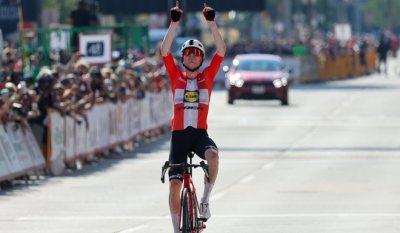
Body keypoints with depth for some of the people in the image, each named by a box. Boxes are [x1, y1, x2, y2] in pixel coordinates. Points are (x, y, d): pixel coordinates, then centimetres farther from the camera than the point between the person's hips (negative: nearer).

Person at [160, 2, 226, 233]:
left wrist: (212, 22, -11)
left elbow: (222, 50, -3)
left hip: (200, 133, -1)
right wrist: (174, 23, -15)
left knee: (213, 154, -34)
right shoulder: (176, 76, 6)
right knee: (175, 183, -3)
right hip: (179, 134, 1)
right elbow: (165, 51, -6)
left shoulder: (207, 76, 6)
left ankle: (205, 200, -17)